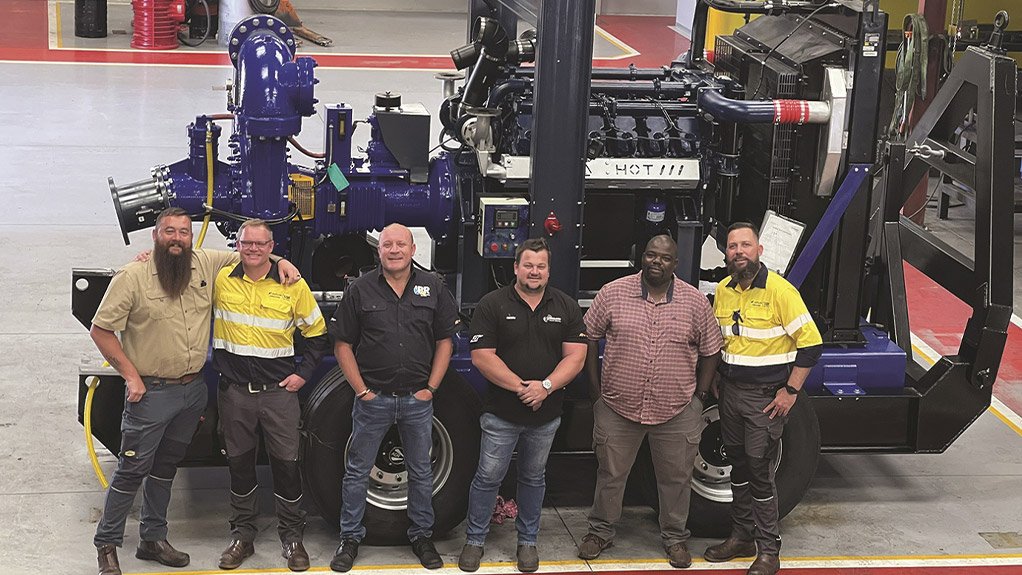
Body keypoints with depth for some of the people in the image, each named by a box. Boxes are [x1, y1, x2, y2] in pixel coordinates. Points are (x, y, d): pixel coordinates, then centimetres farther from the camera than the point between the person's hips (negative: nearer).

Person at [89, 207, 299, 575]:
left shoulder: (206, 264, 1)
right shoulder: (133, 277, -13)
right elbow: (100, 330, -10)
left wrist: (280, 262, -2)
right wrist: (131, 375, -13)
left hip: (193, 389, 6)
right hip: (151, 392, -5)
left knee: (166, 466, 18)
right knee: (133, 470, -1)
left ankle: (153, 538, 30)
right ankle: (107, 544, 12)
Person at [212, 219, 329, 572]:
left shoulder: (293, 285, -1)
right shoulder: (220, 280, 0)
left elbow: (318, 334, 7)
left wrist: (303, 374, 0)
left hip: (279, 390, -1)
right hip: (234, 391, 1)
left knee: (286, 463, 2)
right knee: (239, 463, 10)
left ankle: (292, 537, 15)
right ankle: (242, 536, 23)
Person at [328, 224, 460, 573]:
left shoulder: (432, 288, 3)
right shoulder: (360, 290, -2)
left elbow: (445, 341, 6)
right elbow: (343, 345, 0)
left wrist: (431, 388, -2)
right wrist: (361, 390, -6)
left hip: (418, 399, 1)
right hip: (373, 398, -1)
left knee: (421, 472, 11)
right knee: (357, 471, 6)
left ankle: (421, 536, 25)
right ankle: (350, 538, 18)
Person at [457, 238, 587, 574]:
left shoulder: (566, 307, 4)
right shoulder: (492, 304, -5)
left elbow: (575, 357, -2)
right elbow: (482, 356, -12)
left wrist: (546, 386, -17)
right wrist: (521, 388, -17)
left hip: (546, 415, 3)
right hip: (501, 414, -3)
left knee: (534, 478, 15)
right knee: (488, 477, 3)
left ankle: (528, 542, 27)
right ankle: (474, 541, 15)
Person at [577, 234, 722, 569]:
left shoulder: (696, 302, -2)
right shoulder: (613, 293, -4)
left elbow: (710, 352, 7)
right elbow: (589, 338, 3)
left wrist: (699, 396, 3)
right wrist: (597, 390, 1)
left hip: (677, 413, 0)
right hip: (618, 408, 0)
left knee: (676, 478, 12)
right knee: (610, 474, 12)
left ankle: (675, 538, 29)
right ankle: (600, 532, 29)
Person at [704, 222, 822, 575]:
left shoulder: (779, 290, -15)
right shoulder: (723, 290, 5)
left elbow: (811, 343, -15)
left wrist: (791, 391, -15)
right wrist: (717, 382, 15)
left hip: (765, 397, -6)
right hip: (730, 391, 6)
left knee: (759, 469, -5)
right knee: (738, 464, 14)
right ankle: (742, 537, 27)